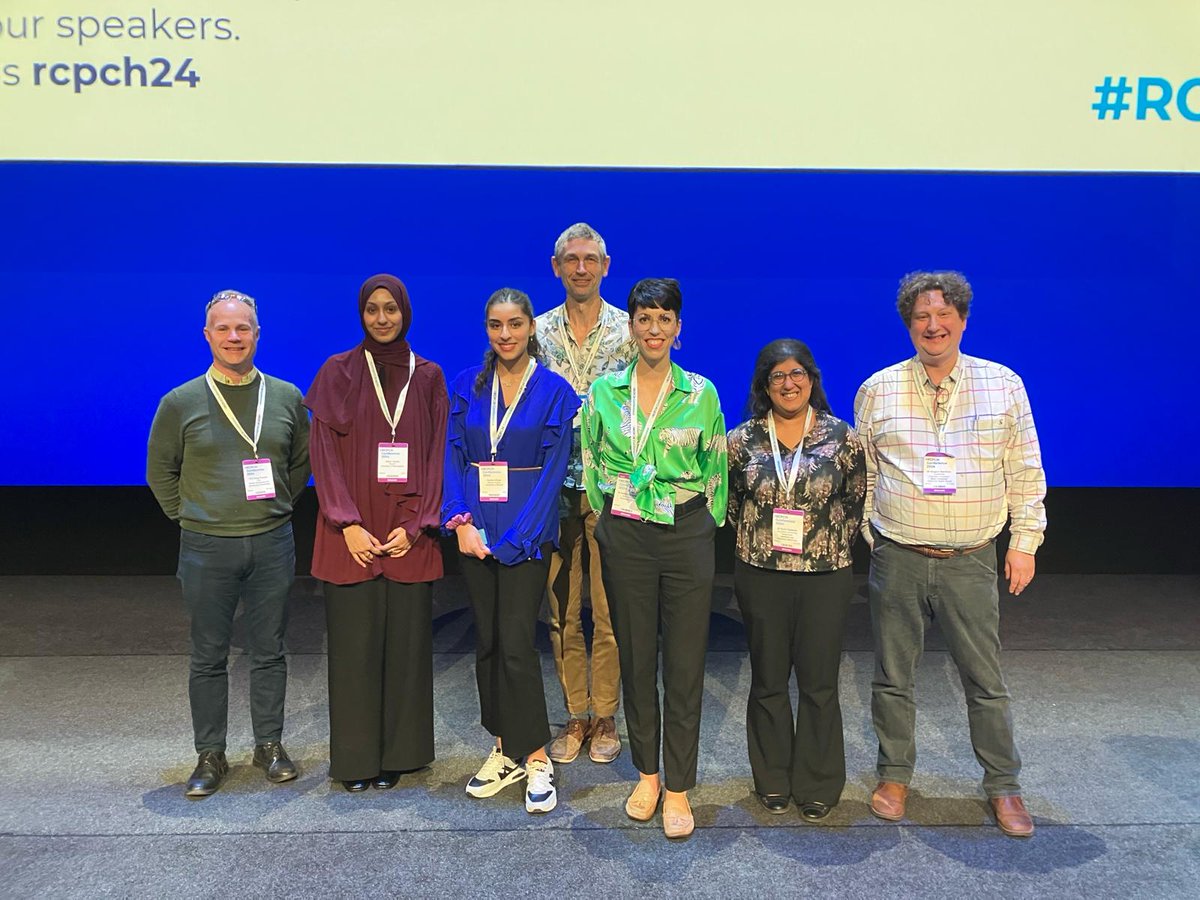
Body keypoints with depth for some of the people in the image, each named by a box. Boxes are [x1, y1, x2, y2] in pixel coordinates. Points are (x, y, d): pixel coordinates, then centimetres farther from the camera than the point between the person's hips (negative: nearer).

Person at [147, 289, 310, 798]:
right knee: (208, 657, 8)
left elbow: (301, 462, 14)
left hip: (271, 544, 1)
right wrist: (190, 517, 4)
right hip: (206, 547, -1)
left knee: (268, 651, 10)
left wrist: (278, 506, 9)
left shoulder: (287, 398, 2)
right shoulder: (181, 402, -2)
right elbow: (160, 471, 8)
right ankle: (210, 756, 21)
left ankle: (269, 745, 24)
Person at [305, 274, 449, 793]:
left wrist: (414, 525, -6)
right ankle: (355, 756, 19)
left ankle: (396, 754, 20)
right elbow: (325, 454, -2)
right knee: (354, 644, 3)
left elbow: (436, 455, 4)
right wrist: (348, 524, -11)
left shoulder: (428, 377, 7)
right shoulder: (337, 373, 3)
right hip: (352, 534, -1)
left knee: (405, 642, 5)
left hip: (409, 535, 1)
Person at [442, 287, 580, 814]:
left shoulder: (554, 391, -3)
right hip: (475, 530, 4)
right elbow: (452, 455, 5)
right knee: (487, 641, 10)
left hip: (525, 532, -4)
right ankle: (505, 749, 24)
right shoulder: (467, 386, 8)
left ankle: (536, 758, 9)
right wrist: (460, 521, -9)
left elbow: (552, 471, -8)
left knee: (516, 643, -6)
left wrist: (513, 538, -14)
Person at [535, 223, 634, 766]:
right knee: (561, 611, 8)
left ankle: (605, 716, 21)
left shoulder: (630, 331, 1)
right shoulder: (539, 331, 7)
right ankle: (575, 715, 23)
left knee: (610, 613, 4)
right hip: (555, 489, 2)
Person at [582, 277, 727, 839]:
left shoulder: (701, 393, 1)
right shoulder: (604, 391, 3)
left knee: (684, 663, 2)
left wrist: (706, 526, 5)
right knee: (635, 657, 10)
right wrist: (609, 518, 7)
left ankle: (678, 788, 15)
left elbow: (715, 469, 7)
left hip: (687, 535, -1)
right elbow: (589, 464, 10)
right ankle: (646, 773, 27)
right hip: (624, 536, 1)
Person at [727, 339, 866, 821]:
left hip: (825, 576, -1)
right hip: (761, 577, 1)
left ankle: (818, 785, 25)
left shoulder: (841, 437, -1)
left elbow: (857, 502, 7)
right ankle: (772, 781, 28)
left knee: (819, 682, 7)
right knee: (768, 681, 11)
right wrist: (755, 537, 5)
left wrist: (833, 545, 1)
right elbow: (728, 499, 11)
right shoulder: (741, 440, 0)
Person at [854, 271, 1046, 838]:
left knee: (985, 679, 8)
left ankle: (1002, 785, 28)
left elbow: (1025, 473, 6)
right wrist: (867, 537, 7)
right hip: (897, 559, 1)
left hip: (971, 562, 0)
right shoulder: (878, 390, 2)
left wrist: (1025, 541, 3)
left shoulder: (1003, 385, 3)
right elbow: (861, 475, 9)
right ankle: (895, 775, 29)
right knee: (893, 677, 11)